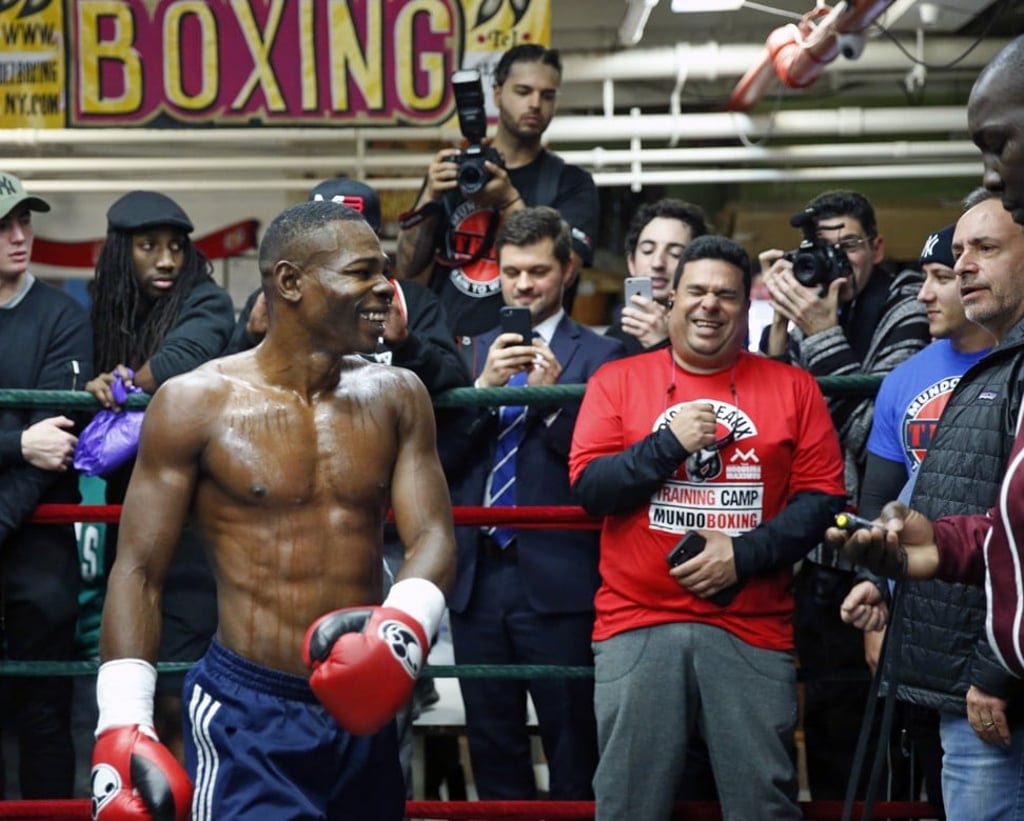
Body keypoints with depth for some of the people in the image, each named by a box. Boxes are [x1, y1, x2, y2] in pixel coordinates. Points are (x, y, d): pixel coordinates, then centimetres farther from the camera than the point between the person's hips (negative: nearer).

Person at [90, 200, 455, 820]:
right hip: (247, 715, -4)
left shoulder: (396, 396, 6)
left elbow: (433, 538, 0)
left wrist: (404, 626, -23)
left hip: (364, 710, 4)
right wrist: (122, 730, -12)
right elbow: (139, 571, -4)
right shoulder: (195, 402, -5)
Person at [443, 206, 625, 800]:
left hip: (557, 582, -5)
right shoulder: (476, 352, 13)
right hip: (477, 576, 5)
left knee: (573, 750, 0)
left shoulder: (600, 356, -1)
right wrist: (484, 385, -10)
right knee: (492, 746, 12)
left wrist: (553, 399, -20)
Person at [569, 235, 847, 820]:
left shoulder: (793, 388, 7)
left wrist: (745, 554, -10)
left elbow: (823, 498, 2)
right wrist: (670, 444, -12)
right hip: (638, 626, 0)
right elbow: (590, 487, 0)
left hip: (753, 629, 0)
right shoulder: (617, 381, 7)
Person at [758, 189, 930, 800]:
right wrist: (783, 324, -5)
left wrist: (822, 334, -17)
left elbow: (871, 428, -17)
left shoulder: (906, 310, -8)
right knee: (828, 725, 14)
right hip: (819, 560, 6)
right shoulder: (811, 310, 10)